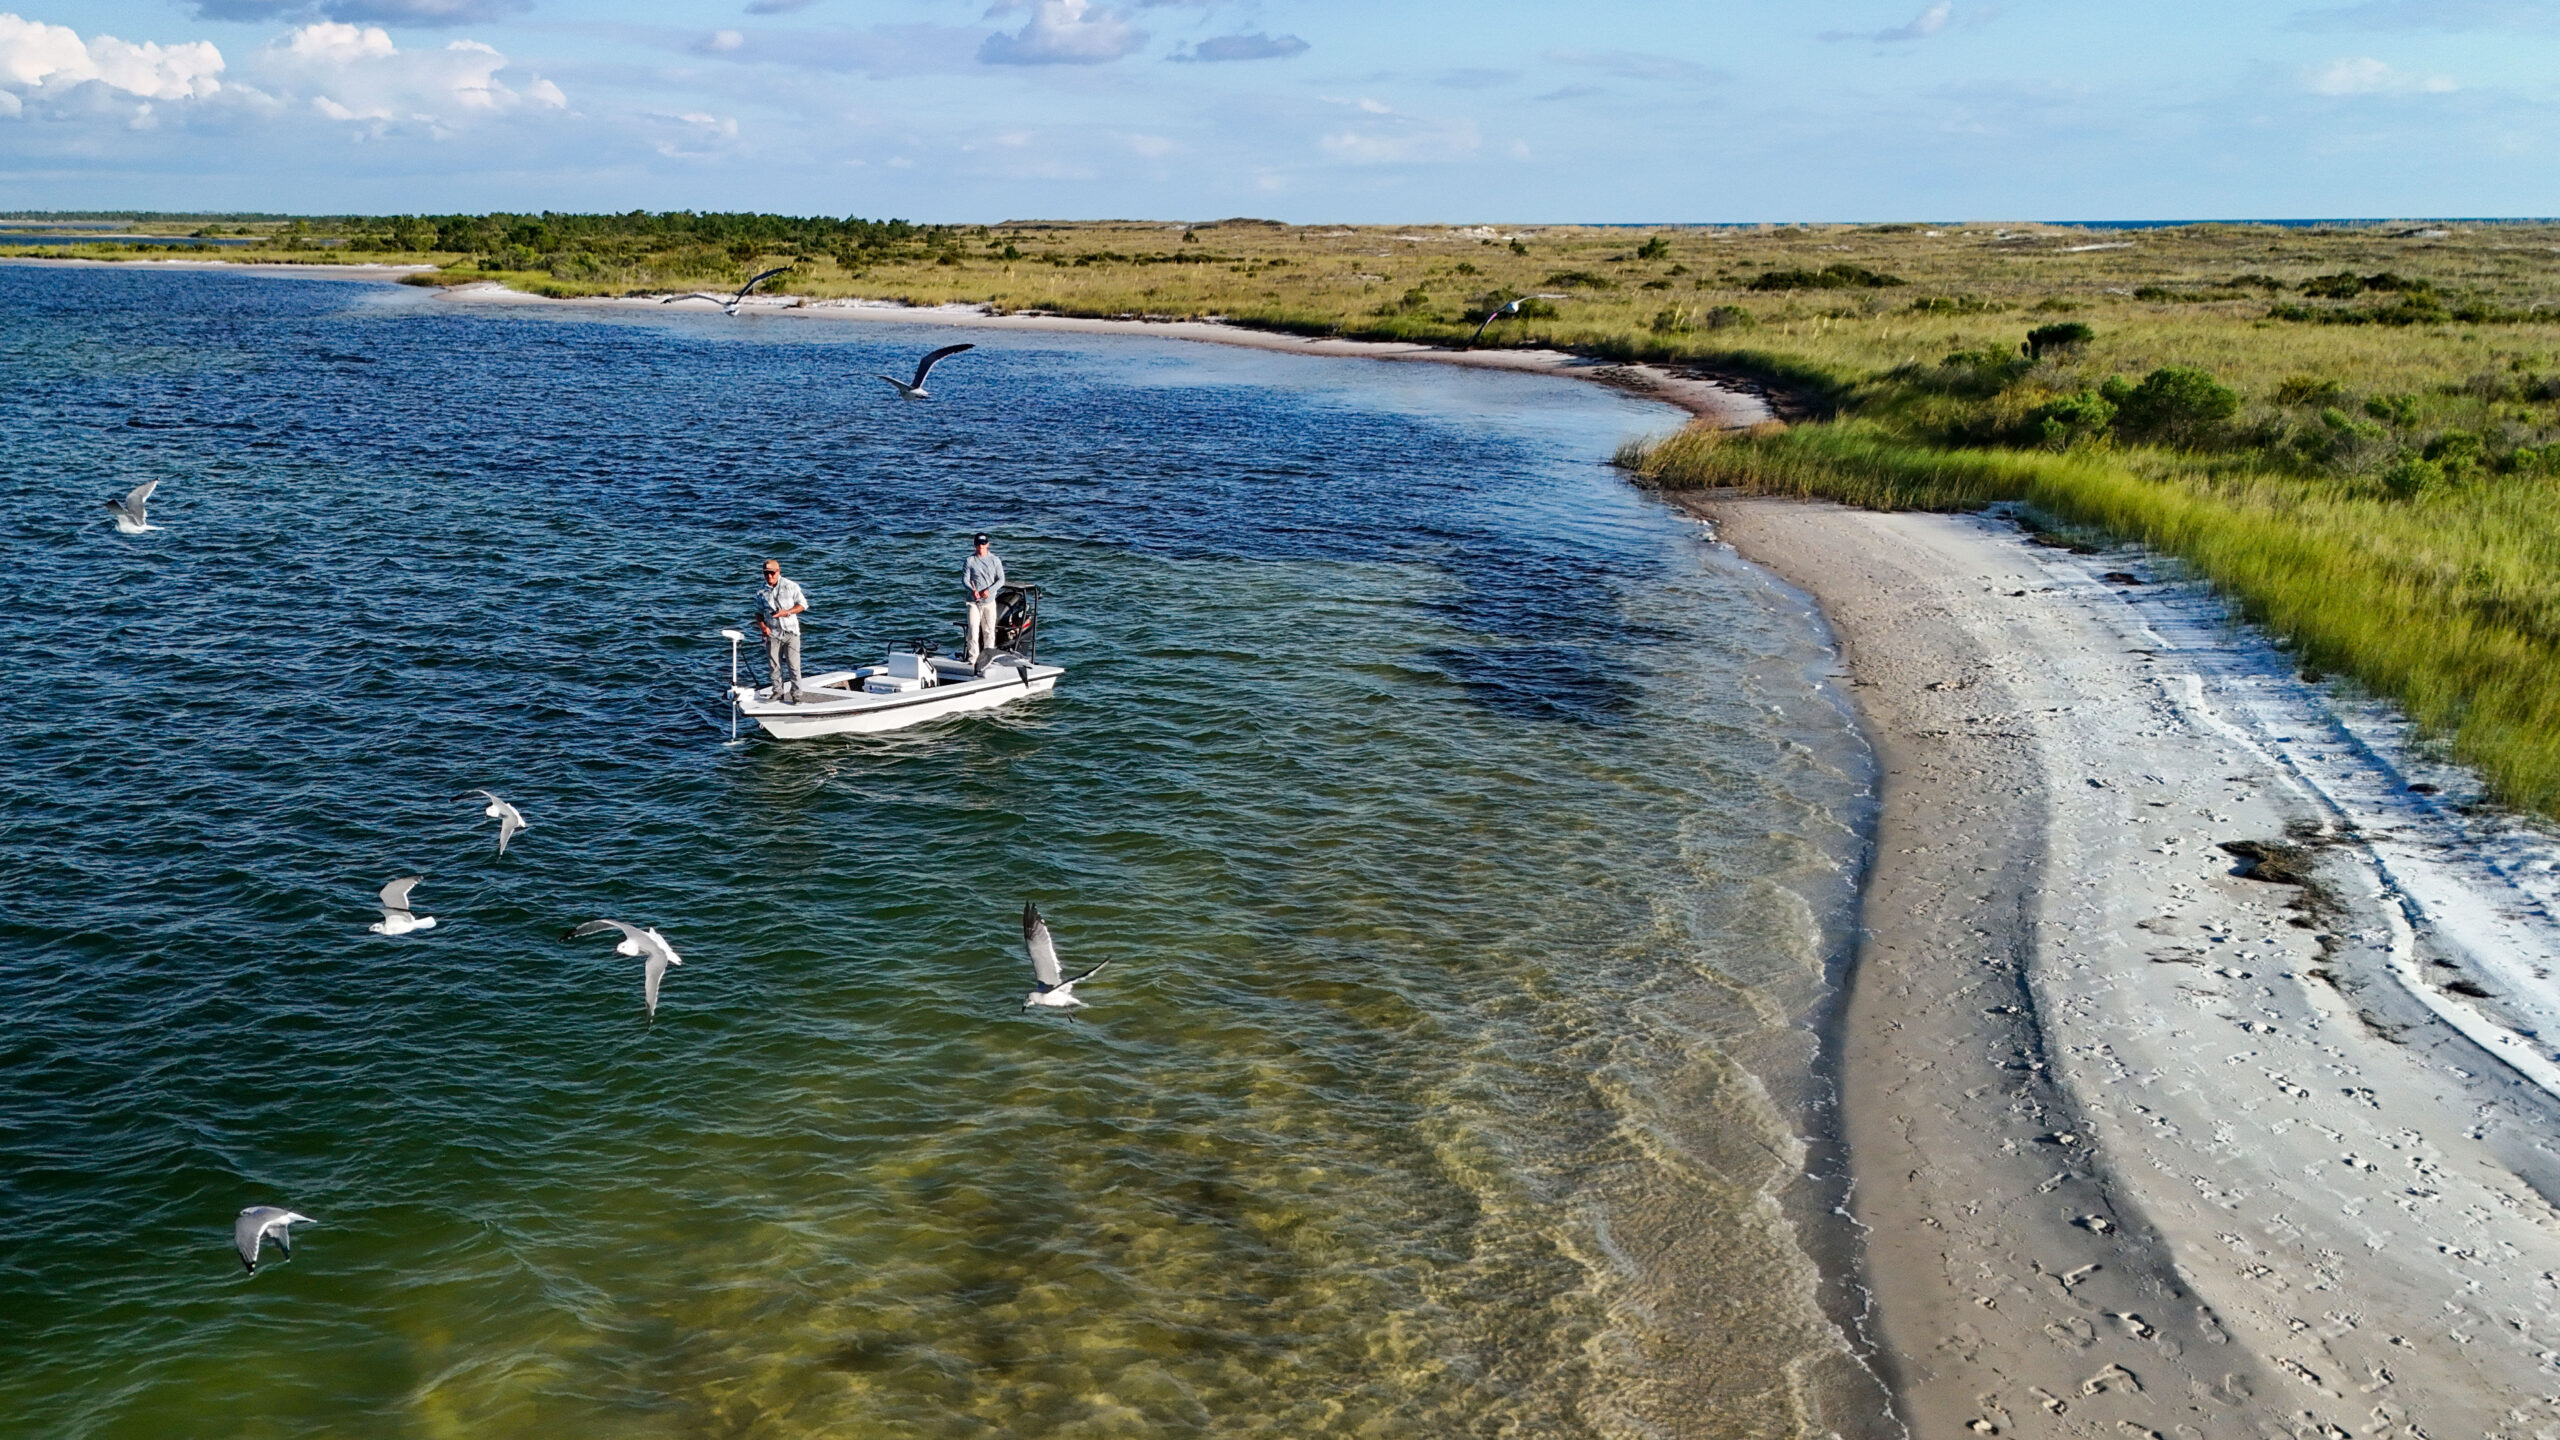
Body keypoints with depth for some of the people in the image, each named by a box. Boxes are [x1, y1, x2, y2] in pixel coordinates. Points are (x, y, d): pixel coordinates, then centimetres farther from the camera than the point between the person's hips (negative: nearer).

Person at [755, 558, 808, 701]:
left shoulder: (791, 586, -1)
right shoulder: (761, 593, 5)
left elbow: (803, 604, 2)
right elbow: (759, 613, 13)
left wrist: (788, 612, -13)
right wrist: (762, 625, -7)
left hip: (791, 632, -2)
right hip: (773, 634, 2)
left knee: (794, 665, -5)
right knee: (775, 665, 7)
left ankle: (796, 694, 4)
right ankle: (778, 692, 21)